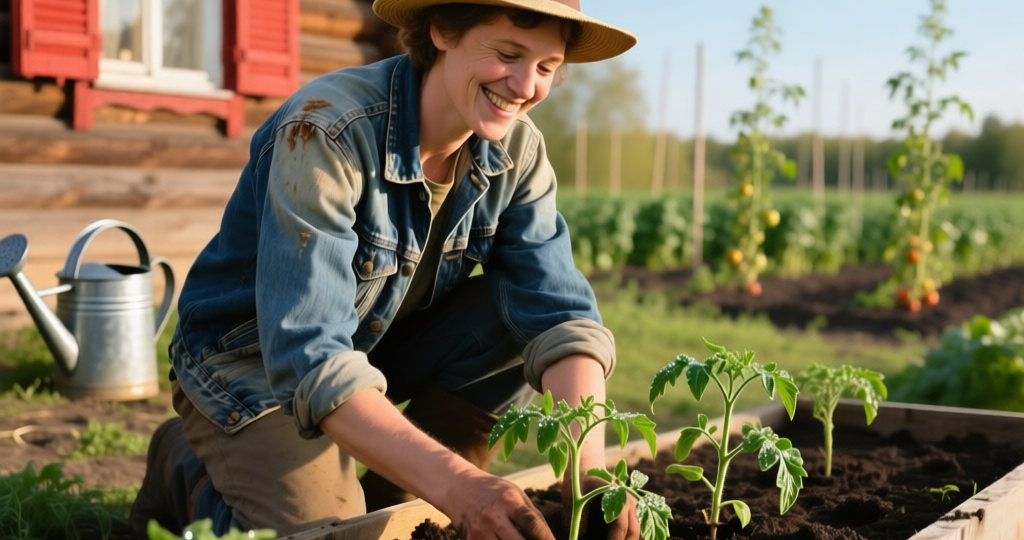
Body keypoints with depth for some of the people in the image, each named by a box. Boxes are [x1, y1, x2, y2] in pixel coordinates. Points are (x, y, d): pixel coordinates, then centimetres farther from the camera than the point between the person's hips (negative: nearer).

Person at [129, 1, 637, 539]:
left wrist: (589, 470, -38)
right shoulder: (324, 134, -31)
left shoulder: (517, 149, -12)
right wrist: (457, 486, -52)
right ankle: (184, 470, 7)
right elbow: (309, 355, -40)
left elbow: (559, 311, -19)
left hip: (384, 344, 6)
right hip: (253, 357, -5)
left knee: (522, 312, -18)